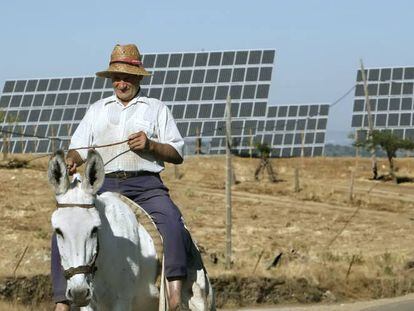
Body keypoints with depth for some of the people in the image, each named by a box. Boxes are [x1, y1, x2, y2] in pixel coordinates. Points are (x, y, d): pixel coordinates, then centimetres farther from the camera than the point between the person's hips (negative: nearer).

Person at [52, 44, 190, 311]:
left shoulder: (156, 109, 16)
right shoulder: (97, 110, 23)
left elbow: (177, 154, 11)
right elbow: (79, 148, 17)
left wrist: (150, 145, -8)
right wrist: (71, 161, -7)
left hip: (145, 185, -2)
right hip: (104, 185, 2)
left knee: (172, 223, -32)